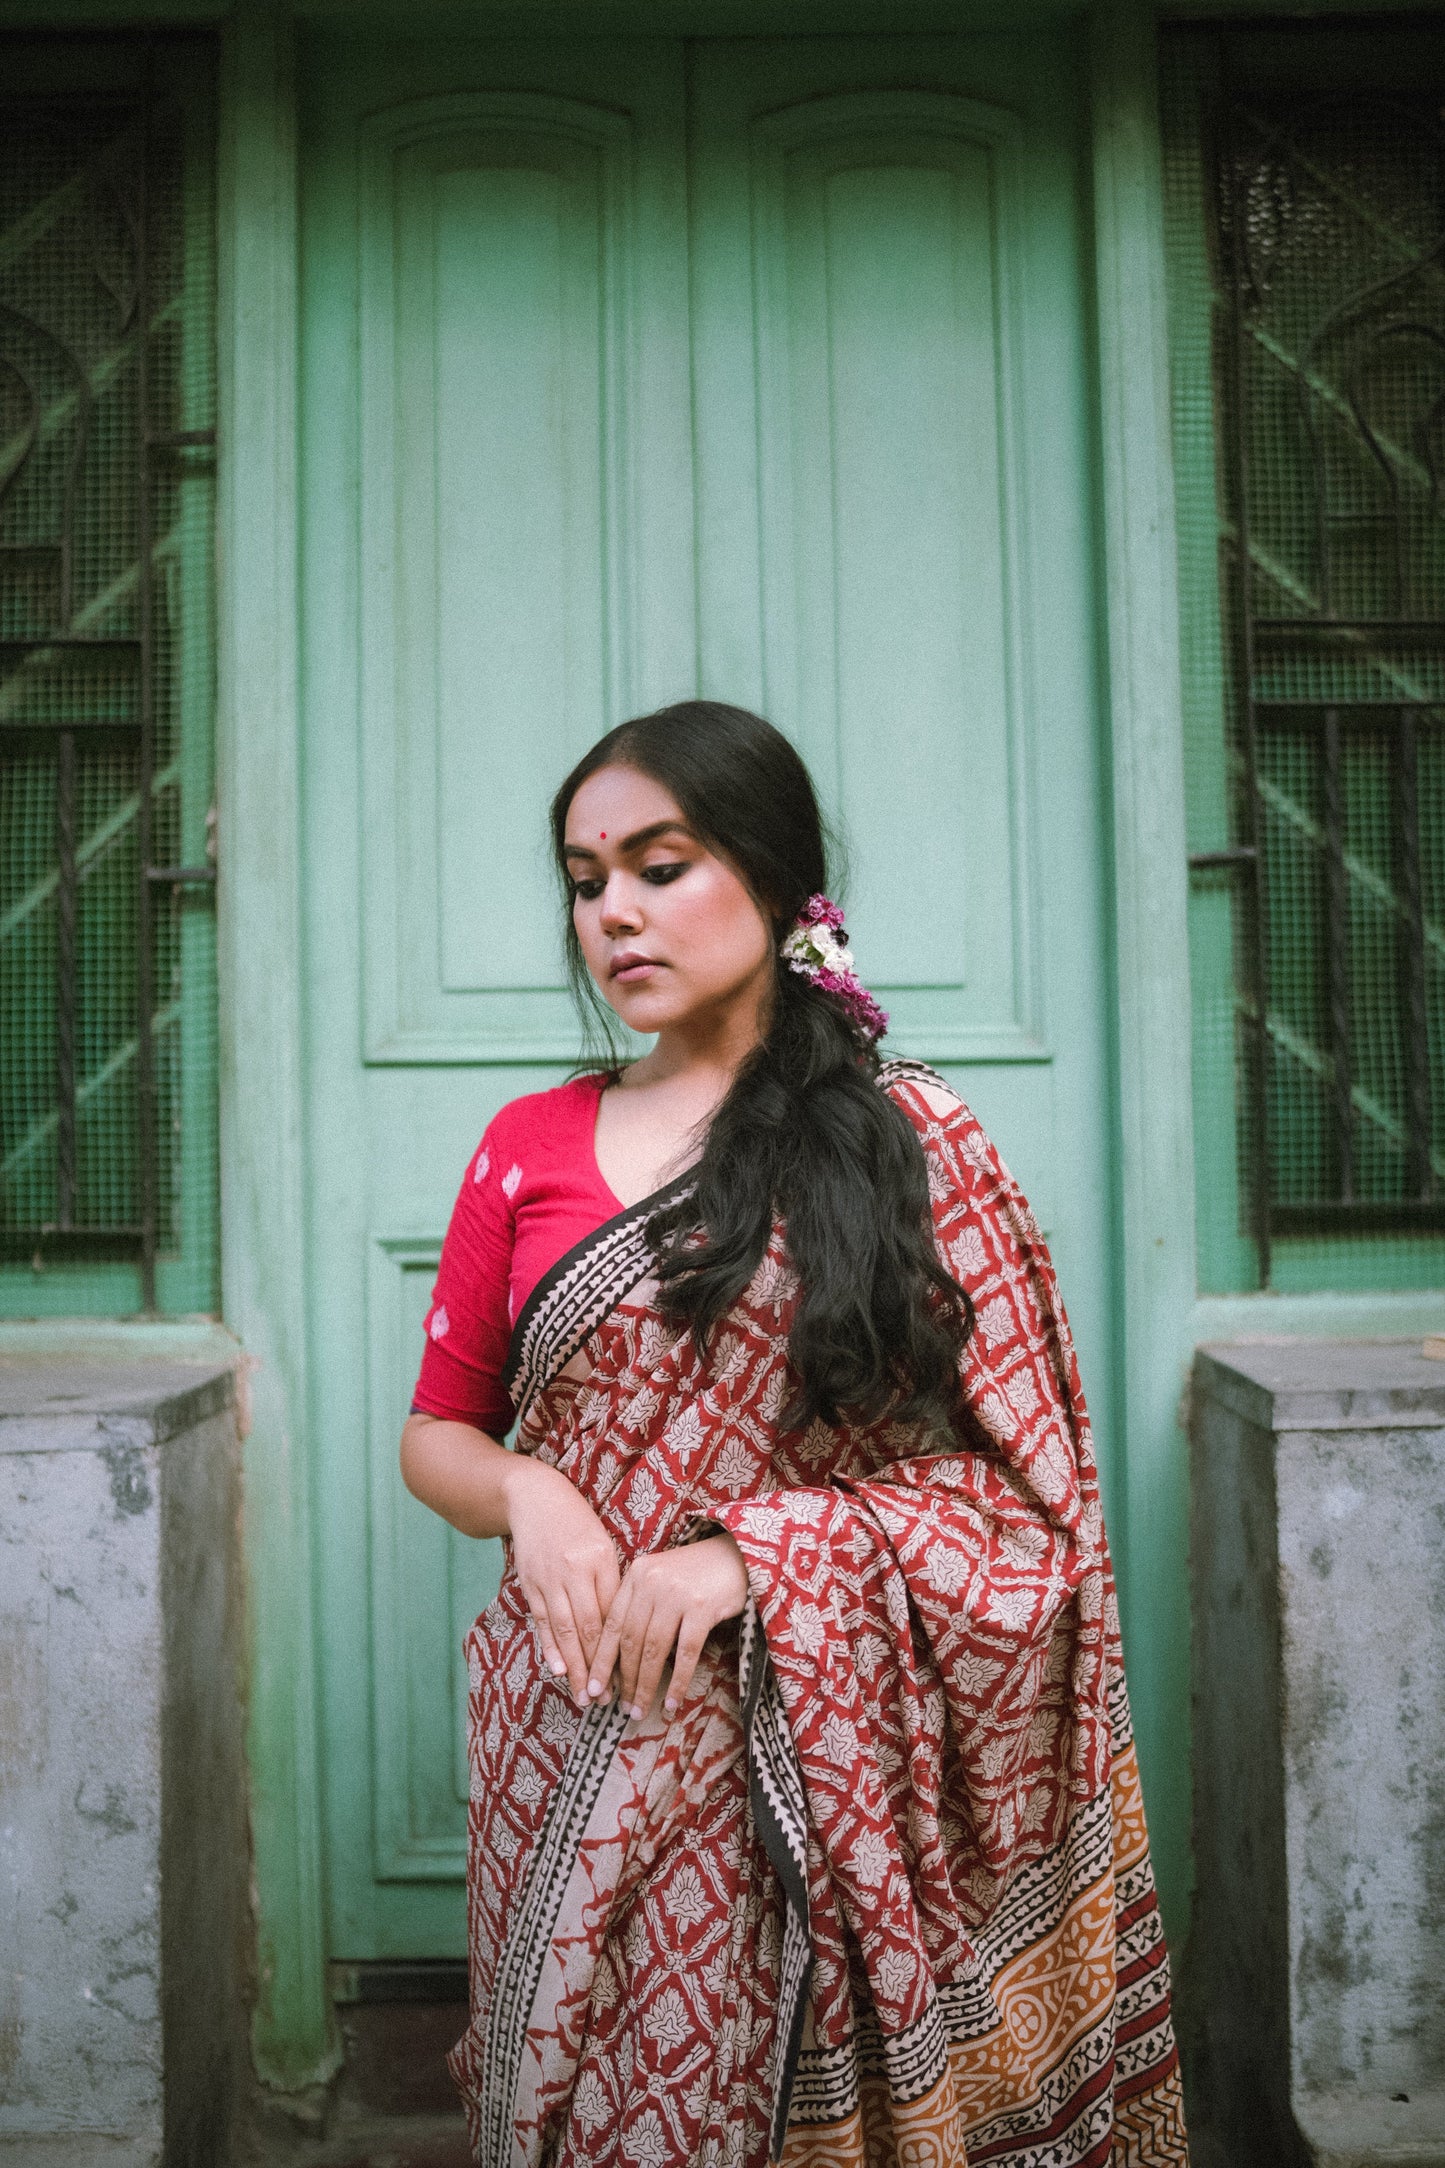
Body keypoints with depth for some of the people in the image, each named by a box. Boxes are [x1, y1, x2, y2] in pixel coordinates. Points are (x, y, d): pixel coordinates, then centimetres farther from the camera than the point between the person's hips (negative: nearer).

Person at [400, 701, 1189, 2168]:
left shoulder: (910, 1142, -3)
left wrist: (758, 1547, -14)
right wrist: (531, 1494, -11)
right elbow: (435, 1431, 12)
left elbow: (1019, 1479, -2)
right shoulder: (529, 1145, 6)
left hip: (812, 1751, -2)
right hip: (573, 1747, 3)